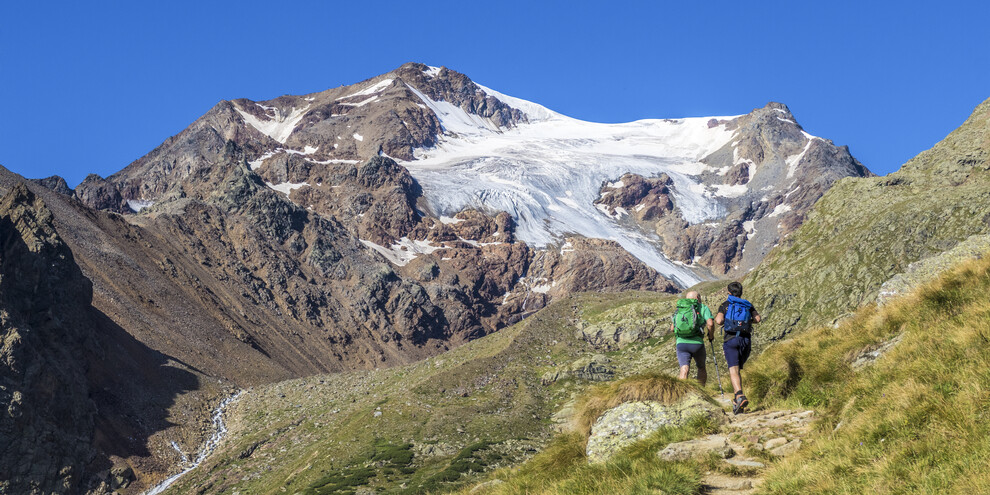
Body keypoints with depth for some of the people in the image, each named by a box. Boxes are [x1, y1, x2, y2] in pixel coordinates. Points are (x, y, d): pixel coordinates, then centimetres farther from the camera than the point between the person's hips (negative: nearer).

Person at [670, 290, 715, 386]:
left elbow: (672, 328, 15)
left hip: (681, 342, 2)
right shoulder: (703, 308, 6)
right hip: (696, 343, -2)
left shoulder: (679, 308, 17)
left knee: (684, 370, -7)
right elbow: (710, 323, -10)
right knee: (701, 368, 21)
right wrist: (711, 335, 8)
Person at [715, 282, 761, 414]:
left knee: (733, 370, -14)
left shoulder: (725, 305, 8)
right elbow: (757, 318, 2)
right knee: (738, 369, 17)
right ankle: (737, 402, 12)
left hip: (731, 340, -3)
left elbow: (719, 321, -7)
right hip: (746, 340, 4)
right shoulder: (748, 305, 17)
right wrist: (747, 320, 20)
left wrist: (717, 317, 16)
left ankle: (740, 396, -36)